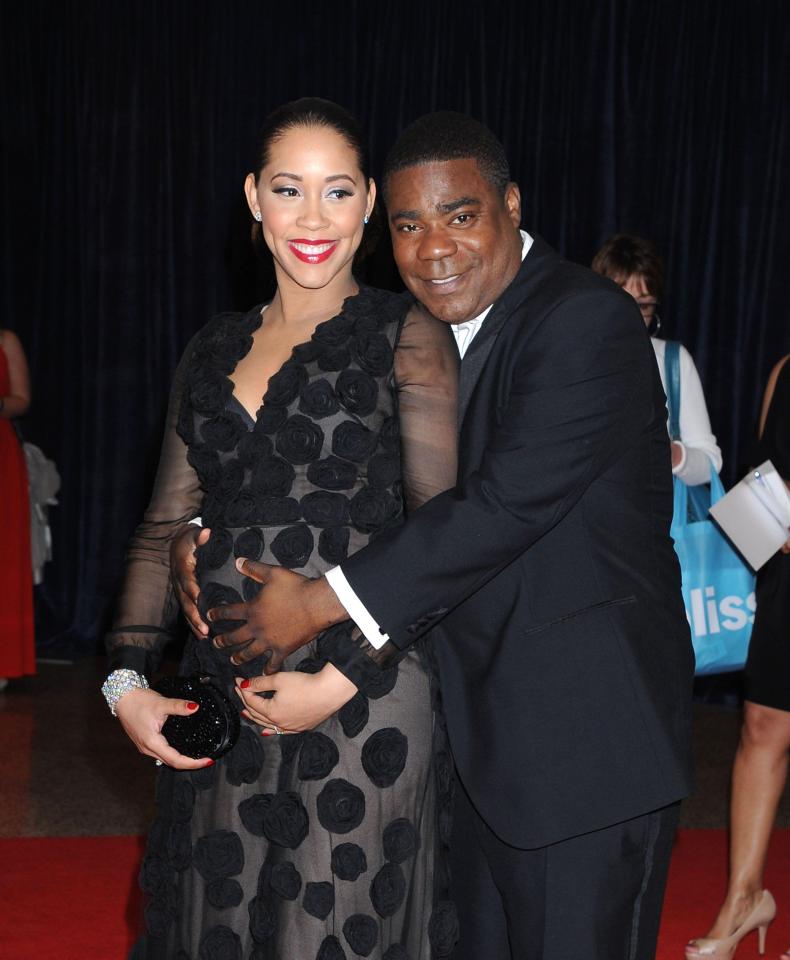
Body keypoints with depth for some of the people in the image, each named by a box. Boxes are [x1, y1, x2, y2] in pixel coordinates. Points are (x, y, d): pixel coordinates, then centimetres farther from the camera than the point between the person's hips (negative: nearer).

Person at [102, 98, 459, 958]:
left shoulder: (406, 339, -2)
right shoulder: (213, 352, 12)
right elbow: (165, 526, 13)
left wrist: (342, 676, -16)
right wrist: (126, 681, 1)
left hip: (359, 694, -4)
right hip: (222, 698, 5)